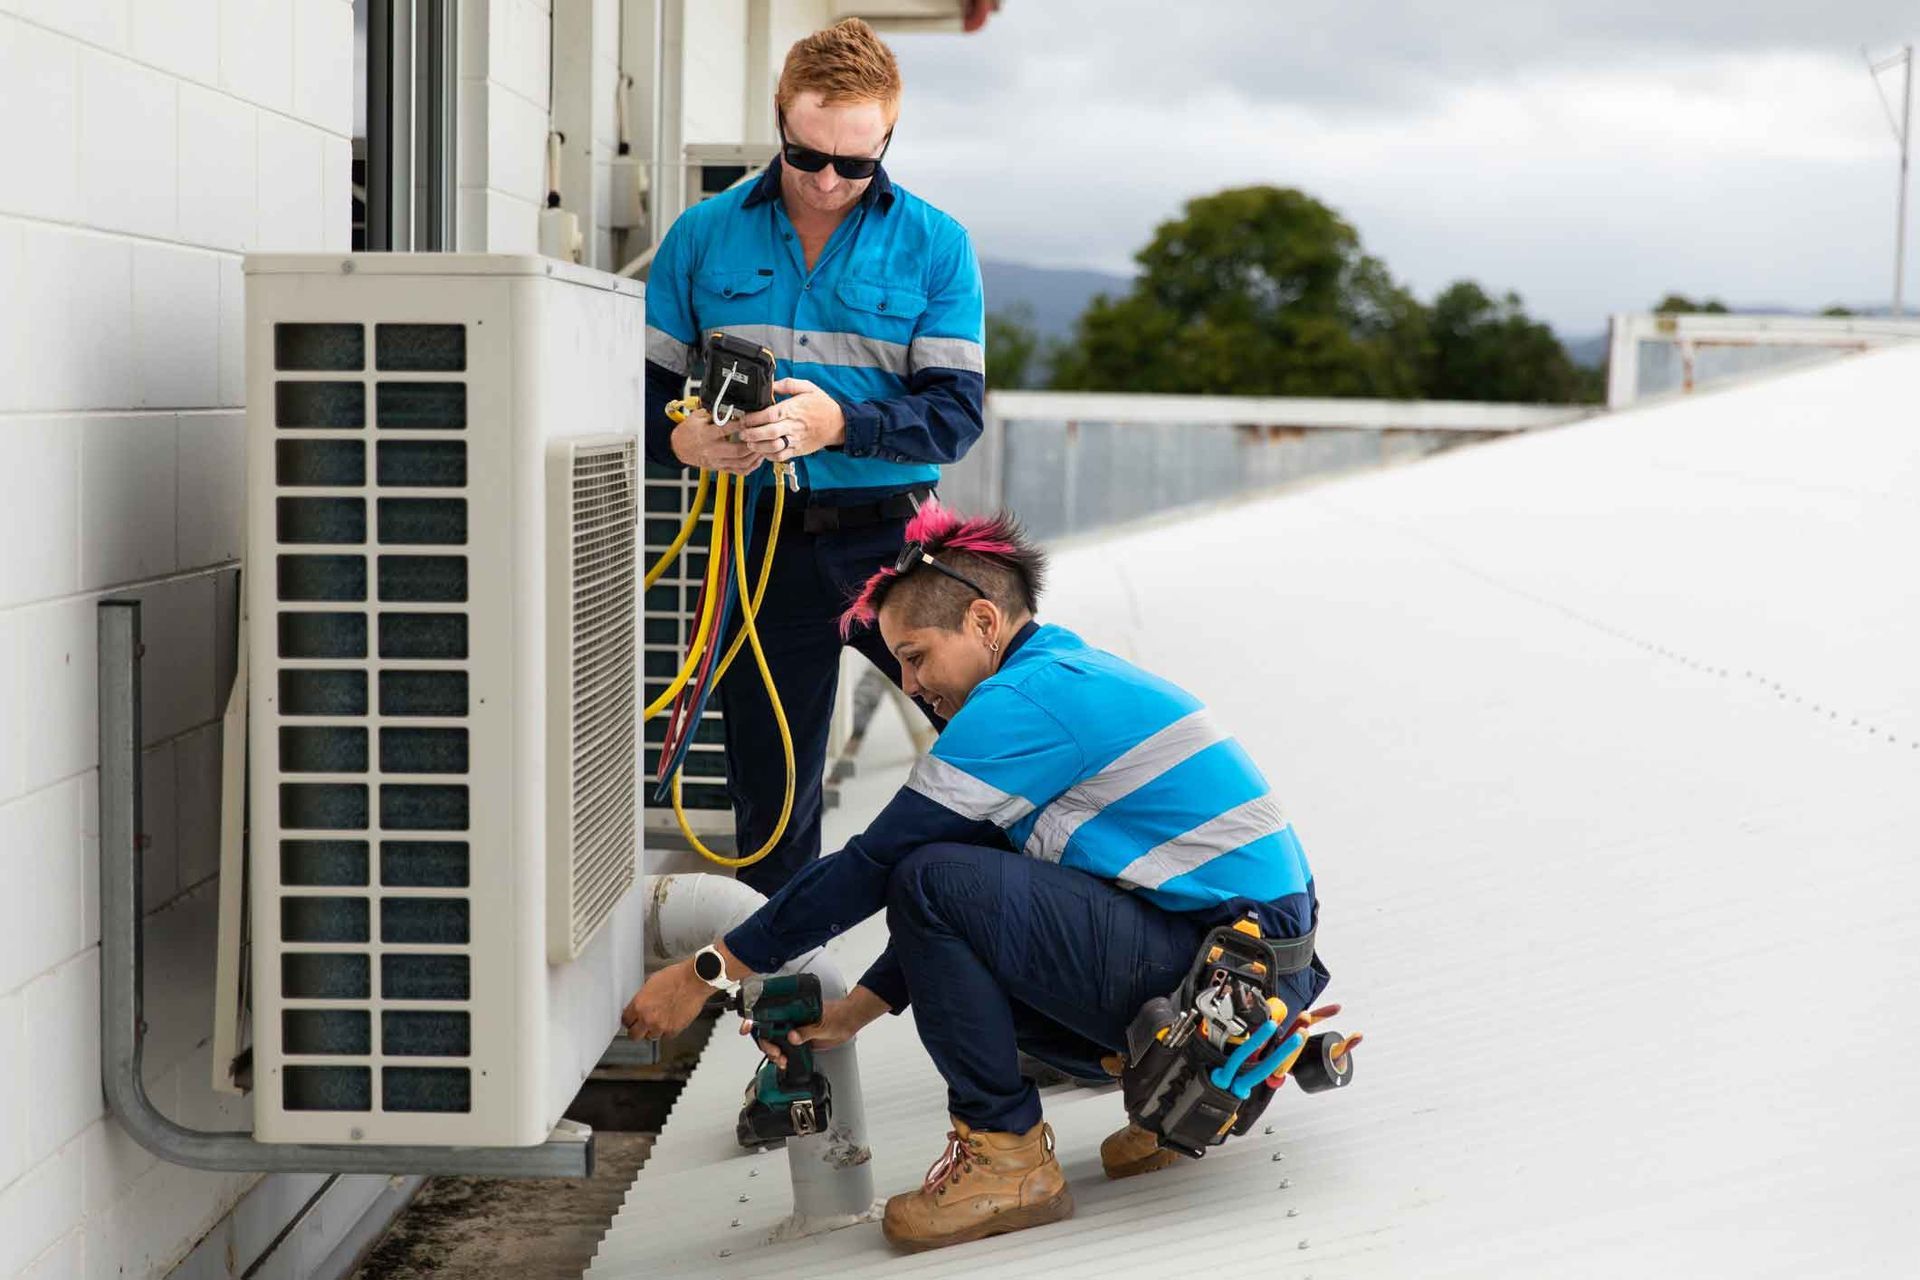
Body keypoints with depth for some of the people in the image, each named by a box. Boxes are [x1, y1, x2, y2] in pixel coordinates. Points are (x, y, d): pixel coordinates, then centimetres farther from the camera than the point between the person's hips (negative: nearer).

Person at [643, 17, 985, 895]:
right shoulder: (705, 236, 6)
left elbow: (954, 410, -6)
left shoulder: (934, 245, 3)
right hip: (761, 549, 1)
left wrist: (836, 422, -24)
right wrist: (680, 438, -15)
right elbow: (641, 385, 8)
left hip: (892, 539, -1)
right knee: (770, 799, 10)